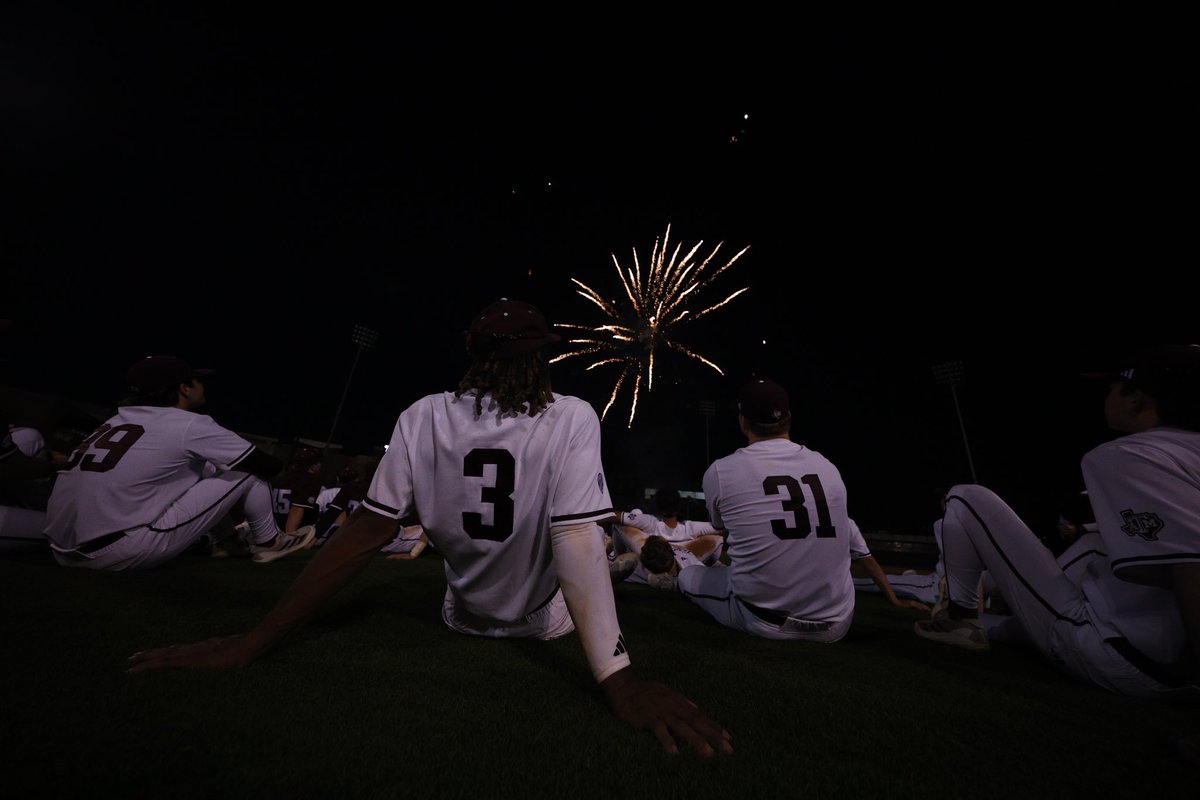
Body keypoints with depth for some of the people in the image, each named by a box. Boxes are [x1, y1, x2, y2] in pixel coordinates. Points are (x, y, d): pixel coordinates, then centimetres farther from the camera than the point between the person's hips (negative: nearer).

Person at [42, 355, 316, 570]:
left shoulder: (118, 419, 12)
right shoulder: (189, 424, -10)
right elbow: (269, 465, -7)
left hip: (65, 552, 8)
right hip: (120, 554, -8)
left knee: (197, 465, 20)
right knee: (248, 471, -3)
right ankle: (268, 542, 15)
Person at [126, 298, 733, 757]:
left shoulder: (423, 418, -16)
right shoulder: (572, 418, -23)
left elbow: (367, 533, -16)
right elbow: (576, 542, -31)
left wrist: (253, 642, -7)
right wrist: (618, 678, -28)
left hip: (462, 616, 3)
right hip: (542, 622, -2)